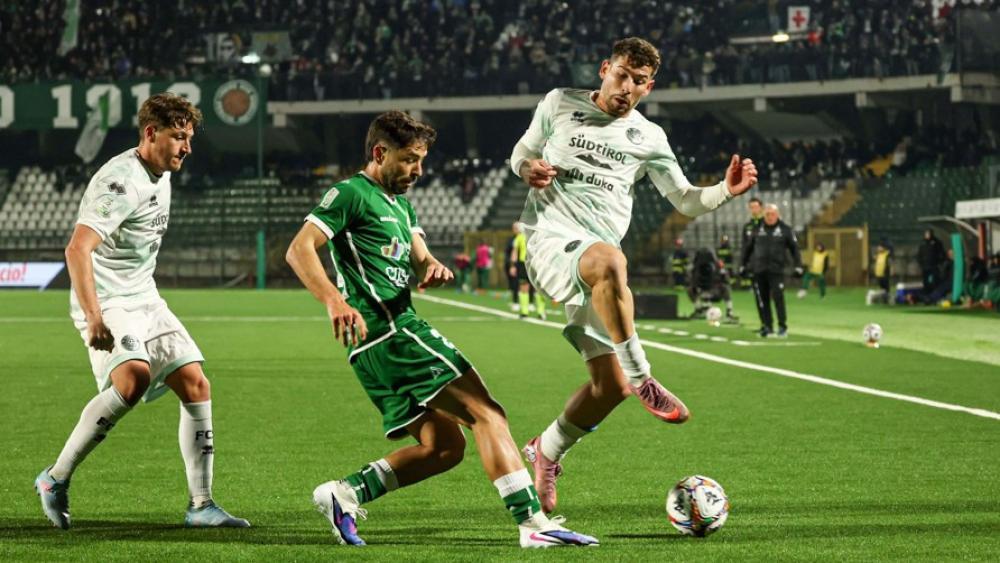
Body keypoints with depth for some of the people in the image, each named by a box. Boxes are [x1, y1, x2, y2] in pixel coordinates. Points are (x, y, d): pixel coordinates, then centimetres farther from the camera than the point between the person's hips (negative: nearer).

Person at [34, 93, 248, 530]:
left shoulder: (161, 176, 12)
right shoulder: (120, 181, -18)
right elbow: (77, 249, -28)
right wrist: (93, 317, -36)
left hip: (144, 300, 9)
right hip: (107, 303, -9)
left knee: (195, 385, 1)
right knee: (134, 378, -31)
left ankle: (201, 505, 7)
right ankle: (56, 479, -17)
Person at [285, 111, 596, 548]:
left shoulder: (401, 203, 24)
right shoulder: (351, 194, -4)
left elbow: (419, 259, 18)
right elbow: (299, 250, -14)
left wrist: (435, 270, -8)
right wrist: (335, 301, -29)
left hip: (379, 347, 10)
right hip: (389, 330, -10)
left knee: (444, 446, 8)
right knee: (486, 413, -12)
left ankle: (344, 494, 5)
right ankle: (533, 523, -18)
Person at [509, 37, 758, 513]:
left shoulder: (648, 138, 14)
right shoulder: (560, 104, 9)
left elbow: (685, 200, 17)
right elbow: (521, 154, 20)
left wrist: (726, 191, -4)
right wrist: (528, 169, -4)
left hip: (599, 269, 5)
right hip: (550, 237, -5)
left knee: (610, 386, -3)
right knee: (608, 259, -41)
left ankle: (545, 452, 22)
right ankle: (642, 378, -37)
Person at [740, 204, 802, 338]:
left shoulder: (785, 229, 3)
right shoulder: (758, 229, 9)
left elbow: (794, 248, 5)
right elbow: (748, 248, 17)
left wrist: (798, 266, -2)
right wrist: (743, 265, 16)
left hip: (777, 270, -3)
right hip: (758, 271, 3)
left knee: (778, 297, -12)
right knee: (762, 300, 3)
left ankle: (782, 326, -3)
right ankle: (767, 325, 13)